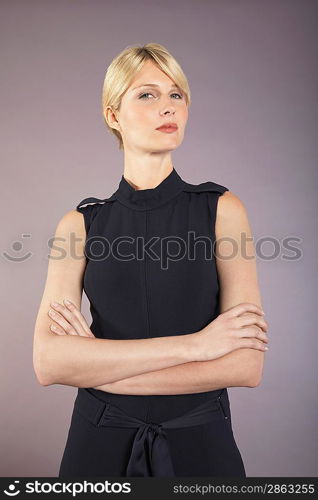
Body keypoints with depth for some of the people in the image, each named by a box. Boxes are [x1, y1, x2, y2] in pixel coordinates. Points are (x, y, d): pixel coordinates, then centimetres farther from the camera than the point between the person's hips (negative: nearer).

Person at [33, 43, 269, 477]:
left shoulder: (222, 209, -7)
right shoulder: (81, 224, -4)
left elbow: (247, 364, -15)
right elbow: (48, 361, -15)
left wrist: (95, 366, -15)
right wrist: (193, 344, -20)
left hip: (199, 442, 0)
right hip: (100, 442, 1)